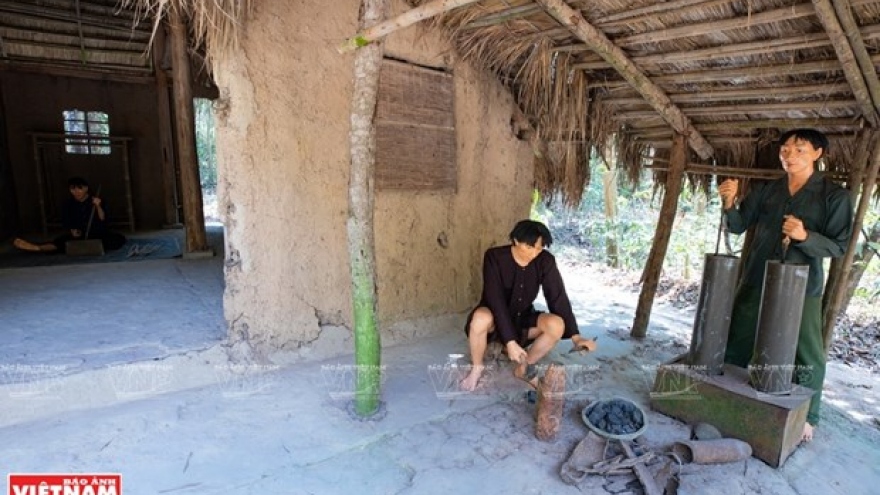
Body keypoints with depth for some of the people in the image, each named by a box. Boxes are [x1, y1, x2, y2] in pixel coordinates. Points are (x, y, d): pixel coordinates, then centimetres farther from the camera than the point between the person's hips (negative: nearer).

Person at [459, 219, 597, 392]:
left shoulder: (546, 261, -13)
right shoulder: (495, 257, -24)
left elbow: (558, 297, -12)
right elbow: (496, 300, -30)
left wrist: (575, 336, -21)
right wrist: (510, 341, -36)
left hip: (523, 318, 4)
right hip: (496, 318, -3)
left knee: (557, 324, -26)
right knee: (481, 318, -39)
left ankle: (523, 368, -1)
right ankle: (477, 367, -8)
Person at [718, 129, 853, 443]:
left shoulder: (834, 196, -3)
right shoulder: (766, 191, 5)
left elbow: (839, 246, -6)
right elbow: (739, 226, 2)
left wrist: (805, 236, -24)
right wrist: (729, 204, -17)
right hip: (756, 282, 3)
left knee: (806, 355, 4)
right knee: (737, 344, 11)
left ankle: (806, 416, 23)